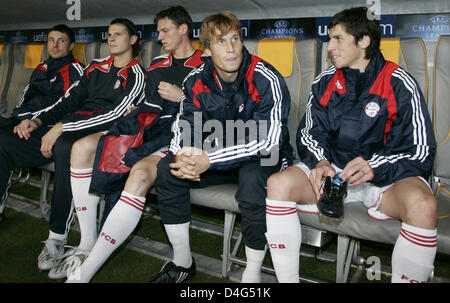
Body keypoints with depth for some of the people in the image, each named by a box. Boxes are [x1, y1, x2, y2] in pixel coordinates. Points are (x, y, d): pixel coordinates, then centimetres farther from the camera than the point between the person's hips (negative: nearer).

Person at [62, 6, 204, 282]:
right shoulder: (158, 65, 23)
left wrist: (183, 96, -13)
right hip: (151, 131, 8)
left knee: (141, 172, -37)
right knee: (83, 148, -10)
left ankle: (83, 273, -33)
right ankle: (88, 243, -7)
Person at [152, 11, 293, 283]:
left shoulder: (266, 79, -20)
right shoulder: (197, 81, -3)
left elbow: (268, 140, -28)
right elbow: (184, 128, -1)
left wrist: (209, 160, -35)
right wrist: (183, 156, -28)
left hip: (264, 159, -5)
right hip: (220, 156, 5)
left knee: (252, 178, -38)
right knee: (167, 169, -11)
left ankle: (253, 273, -18)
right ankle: (182, 262, 2)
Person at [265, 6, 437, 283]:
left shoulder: (399, 84, -5)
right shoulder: (325, 83, 7)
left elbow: (420, 152, -7)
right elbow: (310, 135, 10)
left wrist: (375, 167, -25)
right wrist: (320, 162, -13)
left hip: (387, 175, -3)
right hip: (333, 169, 3)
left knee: (423, 206, -36)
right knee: (278, 184, -23)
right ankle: (287, 279, -13)